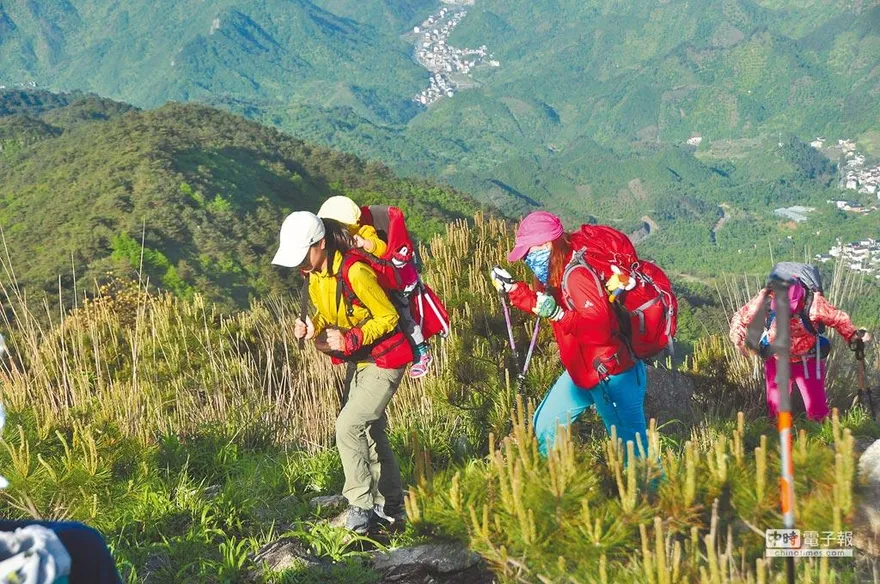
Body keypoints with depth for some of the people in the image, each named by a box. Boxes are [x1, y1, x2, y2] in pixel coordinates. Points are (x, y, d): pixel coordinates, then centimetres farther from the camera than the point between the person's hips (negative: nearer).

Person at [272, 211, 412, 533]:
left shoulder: (354, 272, -28)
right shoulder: (314, 275, -1)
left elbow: (388, 317, -21)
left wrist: (350, 339, -30)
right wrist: (312, 326, -11)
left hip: (384, 360, -9)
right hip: (358, 361, 9)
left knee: (348, 426, -16)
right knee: (368, 431, 15)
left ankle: (362, 505, -3)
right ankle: (391, 504, 28)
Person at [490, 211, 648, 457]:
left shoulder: (576, 275, -25)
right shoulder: (556, 272, 4)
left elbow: (599, 325, -32)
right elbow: (542, 303, 21)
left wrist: (557, 314, -42)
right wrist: (512, 288, 10)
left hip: (612, 376, -10)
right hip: (580, 372, 10)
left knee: (633, 451, -3)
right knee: (546, 424, 19)